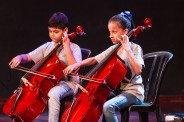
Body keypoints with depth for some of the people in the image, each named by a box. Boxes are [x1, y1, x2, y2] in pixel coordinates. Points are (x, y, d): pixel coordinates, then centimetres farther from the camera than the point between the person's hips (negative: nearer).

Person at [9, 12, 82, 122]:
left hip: (68, 82, -6)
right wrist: (19, 58, -9)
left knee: (53, 93, -37)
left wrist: (66, 46, -20)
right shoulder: (47, 46, 8)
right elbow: (28, 57, 14)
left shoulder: (74, 48, -6)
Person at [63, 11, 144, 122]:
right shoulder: (113, 49, 11)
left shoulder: (135, 48, -8)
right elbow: (94, 60, 13)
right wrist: (77, 64, -3)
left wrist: (127, 49, -23)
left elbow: (138, 70, -24)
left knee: (108, 106, -31)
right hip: (116, 90, 7)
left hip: (133, 92, -7)